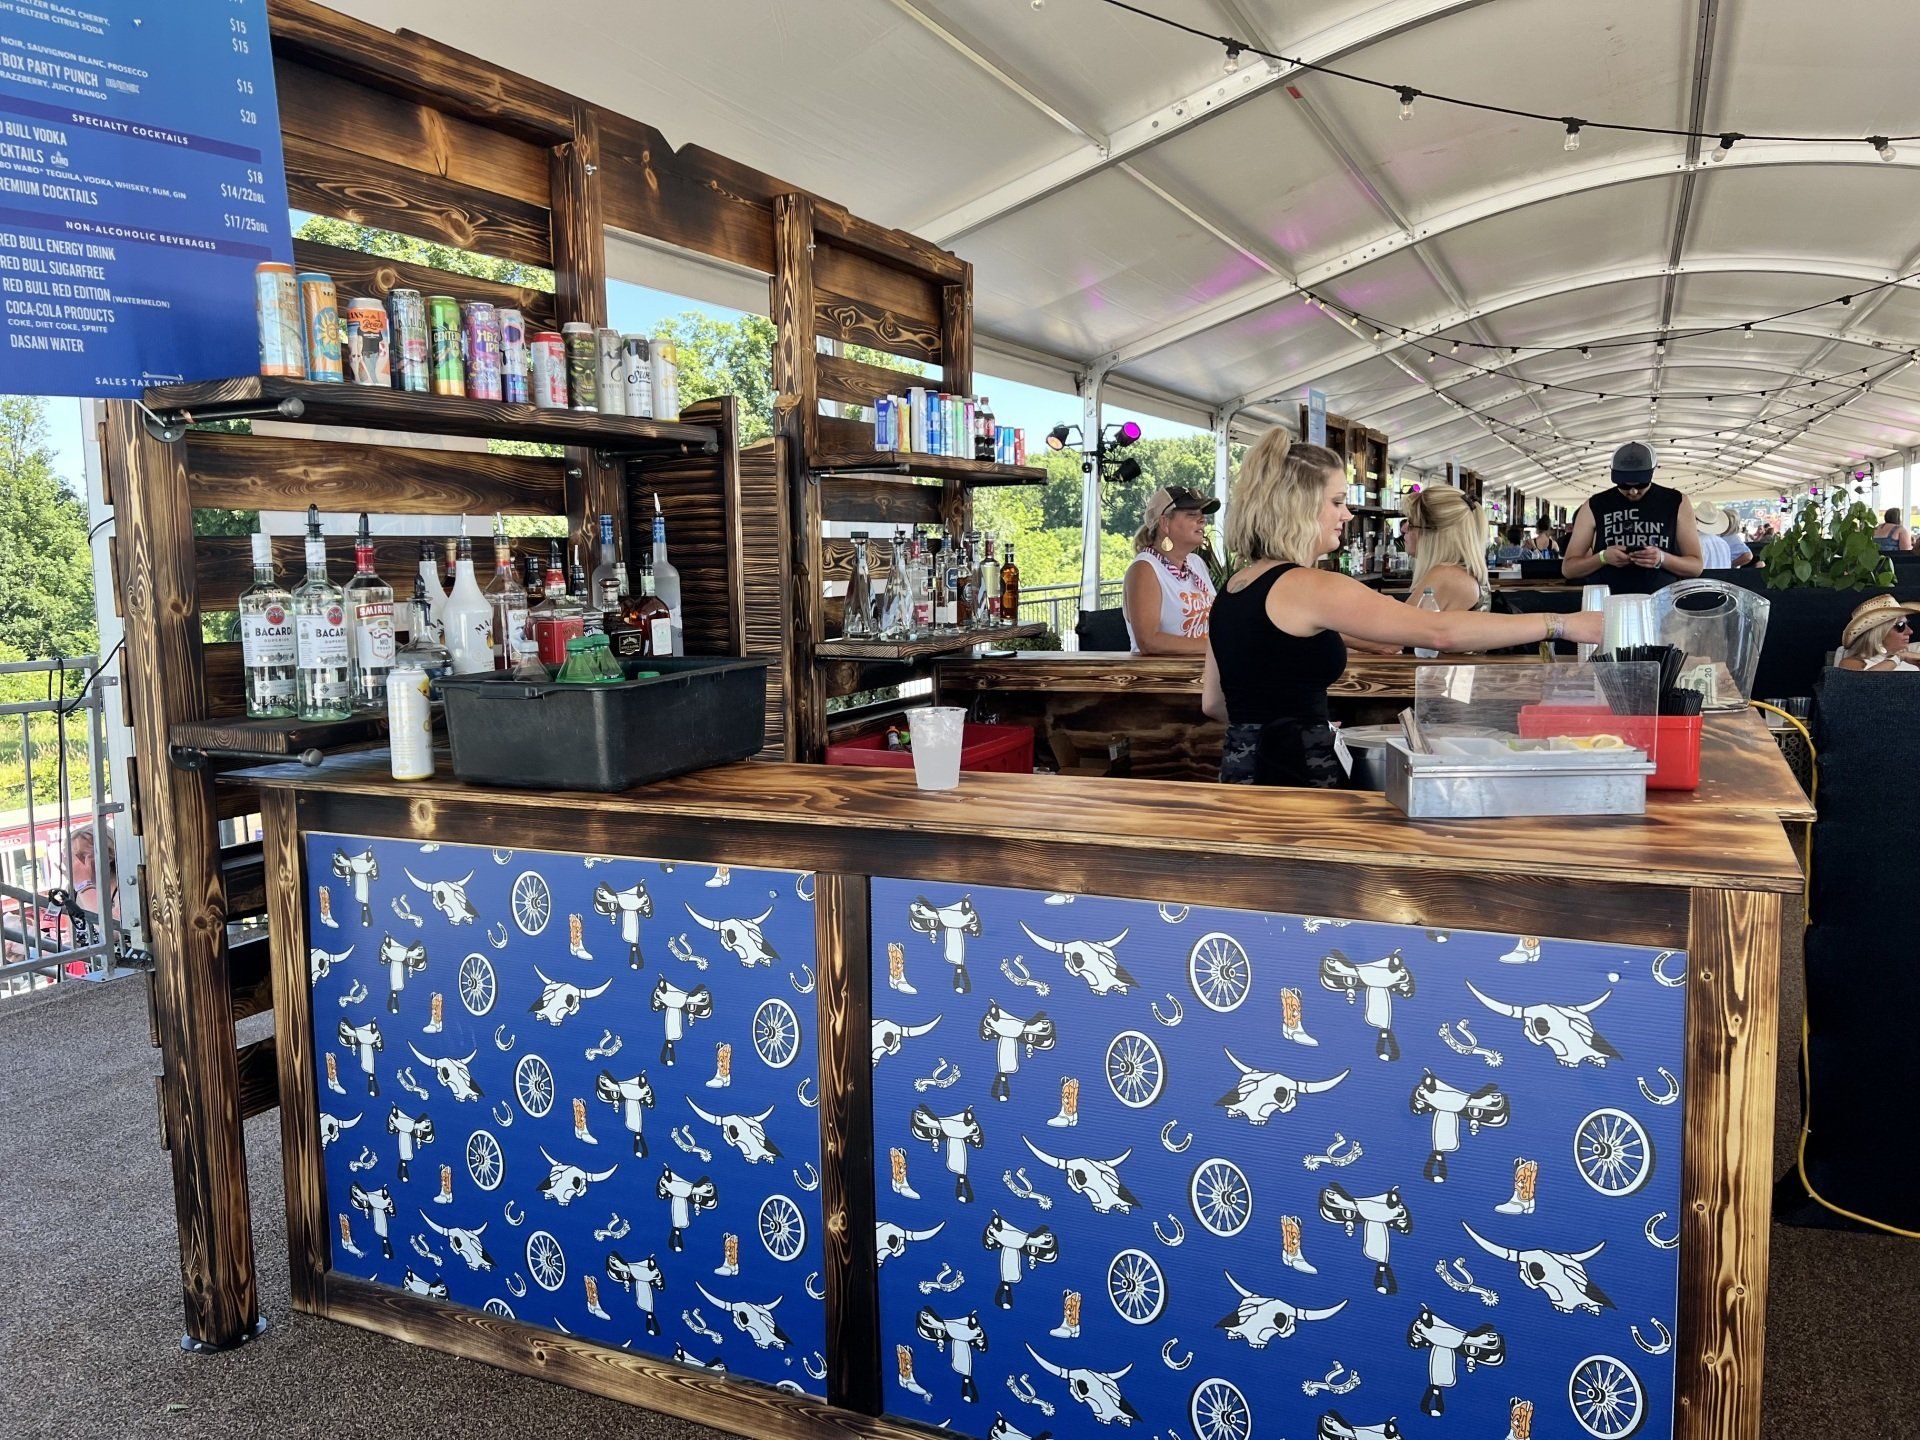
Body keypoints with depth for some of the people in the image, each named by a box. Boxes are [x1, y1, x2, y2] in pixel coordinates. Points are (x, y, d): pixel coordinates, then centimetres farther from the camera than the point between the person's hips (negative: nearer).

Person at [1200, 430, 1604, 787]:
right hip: (1294, 779, -9)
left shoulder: (1231, 590, 11)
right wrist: (1561, 625, -16)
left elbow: (1212, 702, 17)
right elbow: (1439, 632, -21)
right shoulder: (1310, 588, -16)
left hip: (1242, 769, 9)